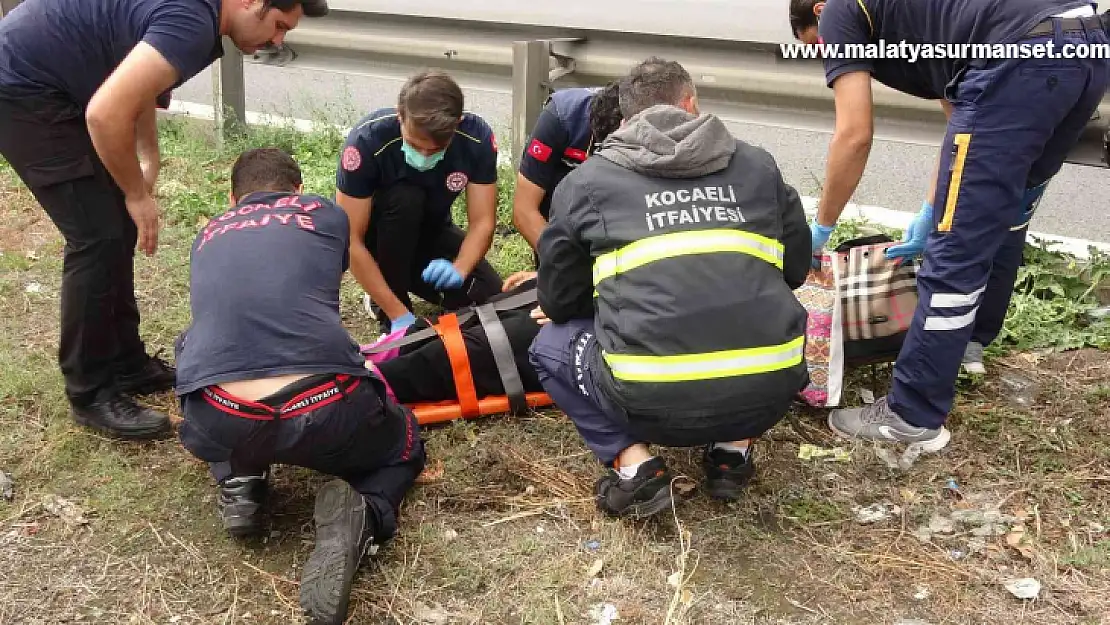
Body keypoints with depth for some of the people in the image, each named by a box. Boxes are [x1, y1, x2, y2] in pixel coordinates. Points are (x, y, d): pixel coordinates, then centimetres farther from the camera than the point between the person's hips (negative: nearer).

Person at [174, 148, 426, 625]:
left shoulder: (208, 236, 29)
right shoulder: (326, 213, 23)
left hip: (218, 426, 3)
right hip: (325, 414, -2)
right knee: (405, 447, 32)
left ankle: (238, 481, 17)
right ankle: (360, 514, -2)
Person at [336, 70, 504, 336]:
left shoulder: (477, 137, -24)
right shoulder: (367, 140, -33)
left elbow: (482, 221, -20)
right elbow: (351, 240, -30)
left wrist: (459, 269, -40)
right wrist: (399, 313, -34)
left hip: (431, 232, 3)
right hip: (379, 237, -3)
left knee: (489, 295, -19)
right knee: (405, 198, -35)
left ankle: (409, 275, 8)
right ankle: (386, 311, -16)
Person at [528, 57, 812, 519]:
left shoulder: (586, 180, 11)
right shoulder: (758, 165, 17)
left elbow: (557, 300, 17)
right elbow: (797, 268, 26)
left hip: (654, 401, -3)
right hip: (769, 393, 3)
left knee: (551, 344, 25)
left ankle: (633, 465, 8)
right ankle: (733, 448, 19)